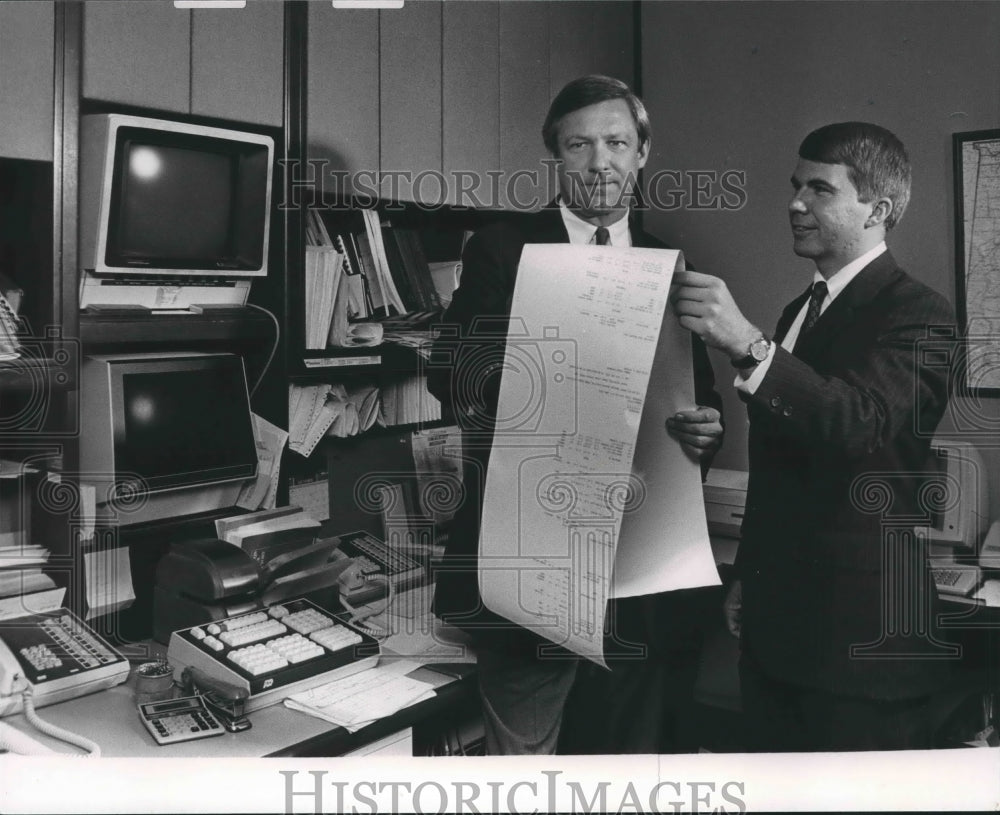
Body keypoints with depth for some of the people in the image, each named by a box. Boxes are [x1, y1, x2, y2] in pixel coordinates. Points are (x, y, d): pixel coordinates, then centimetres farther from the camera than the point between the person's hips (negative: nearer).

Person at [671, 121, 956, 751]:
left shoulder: (916, 314, -11)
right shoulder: (801, 310, 14)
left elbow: (866, 424, -31)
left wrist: (747, 344, -39)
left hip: (863, 634, -7)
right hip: (776, 626, 8)